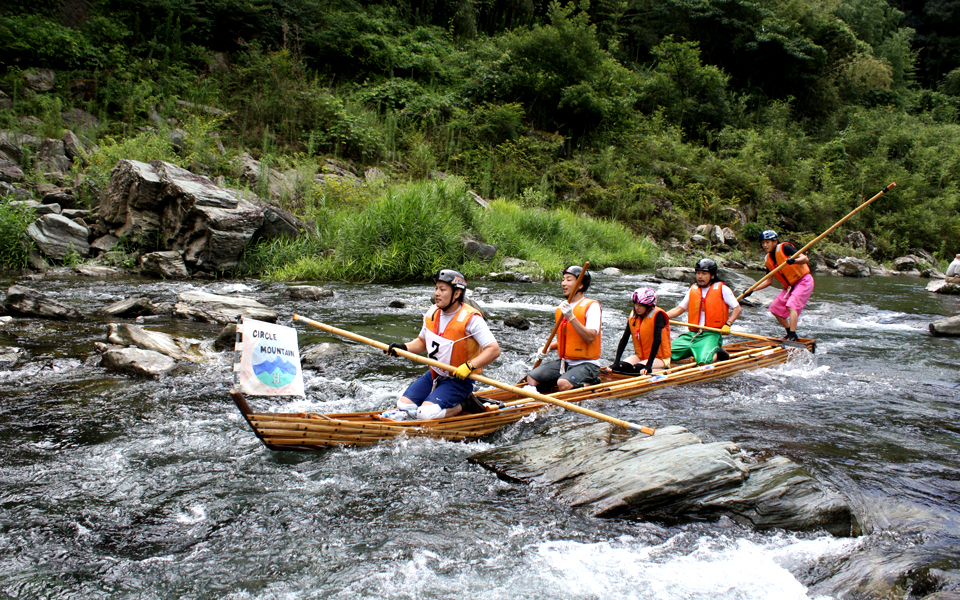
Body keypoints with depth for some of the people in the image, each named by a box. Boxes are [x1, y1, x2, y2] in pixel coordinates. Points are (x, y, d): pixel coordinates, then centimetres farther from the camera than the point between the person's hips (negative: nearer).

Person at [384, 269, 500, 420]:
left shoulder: (471, 319, -20)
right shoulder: (432, 313, 1)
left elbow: (494, 349, -25)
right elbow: (422, 342, 15)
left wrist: (470, 366, -36)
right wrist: (404, 348, -4)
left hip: (459, 380, -7)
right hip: (433, 375, 7)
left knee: (427, 413, -23)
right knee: (403, 405, -3)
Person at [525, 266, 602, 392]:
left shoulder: (592, 306, -9)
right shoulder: (561, 308, 12)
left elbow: (590, 337, -22)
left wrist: (571, 317, -27)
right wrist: (548, 348, 4)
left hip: (587, 364, -6)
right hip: (564, 362, 7)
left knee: (563, 384, -31)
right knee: (531, 378, -11)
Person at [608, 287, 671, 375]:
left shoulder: (657, 315, -17)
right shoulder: (633, 315, 0)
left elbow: (657, 341, -25)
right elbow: (624, 339, -4)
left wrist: (648, 365, -31)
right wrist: (616, 362, -12)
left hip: (659, 357, -6)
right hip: (640, 356, 6)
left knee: (637, 368, -31)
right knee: (620, 366, -19)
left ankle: (663, 370, -10)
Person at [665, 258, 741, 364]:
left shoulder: (722, 289, 0)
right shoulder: (693, 289, 14)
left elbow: (738, 308, 0)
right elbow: (679, 309, 18)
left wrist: (727, 325, -15)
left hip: (711, 335, -5)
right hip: (691, 334, 5)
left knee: (703, 361, -32)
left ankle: (717, 353, 2)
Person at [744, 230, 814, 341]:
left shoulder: (784, 248, -16)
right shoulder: (768, 260, 5)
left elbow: (805, 259, -23)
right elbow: (769, 281, 10)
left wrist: (793, 261, -44)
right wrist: (752, 290, 4)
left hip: (803, 282, -8)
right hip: (789, 286, 8)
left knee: (791, 305, -25)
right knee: (775, 309, 7)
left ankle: (793, 336, -30)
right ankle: (790, 333, 20)